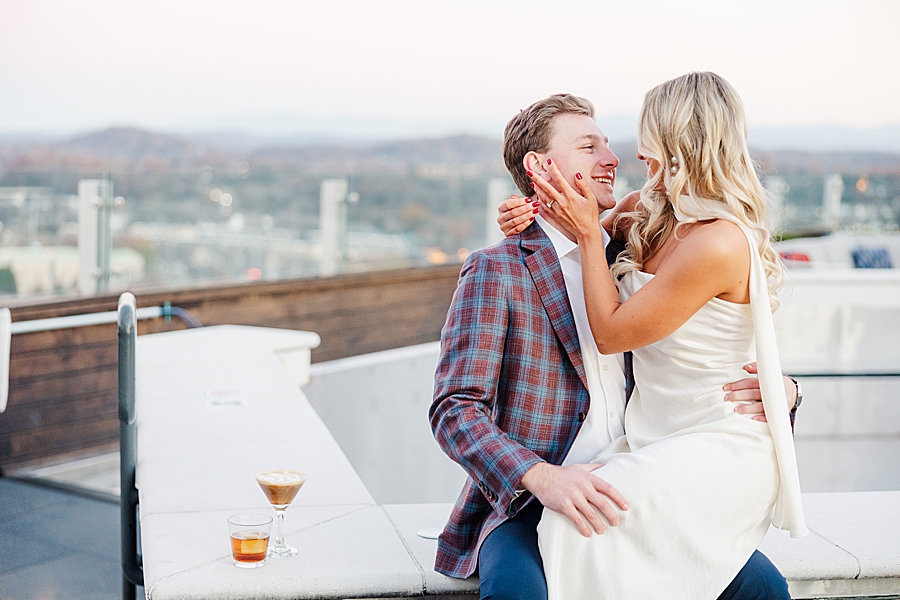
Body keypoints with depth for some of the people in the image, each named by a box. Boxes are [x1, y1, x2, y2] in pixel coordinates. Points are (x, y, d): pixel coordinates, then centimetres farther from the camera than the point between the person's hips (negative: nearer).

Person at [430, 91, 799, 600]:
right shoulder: (494, 272, -1)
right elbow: (456, 410, -10)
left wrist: (776, 390, -3)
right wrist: (542, 478, -28)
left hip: (629, 500, 5)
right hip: (526, 506, -5)